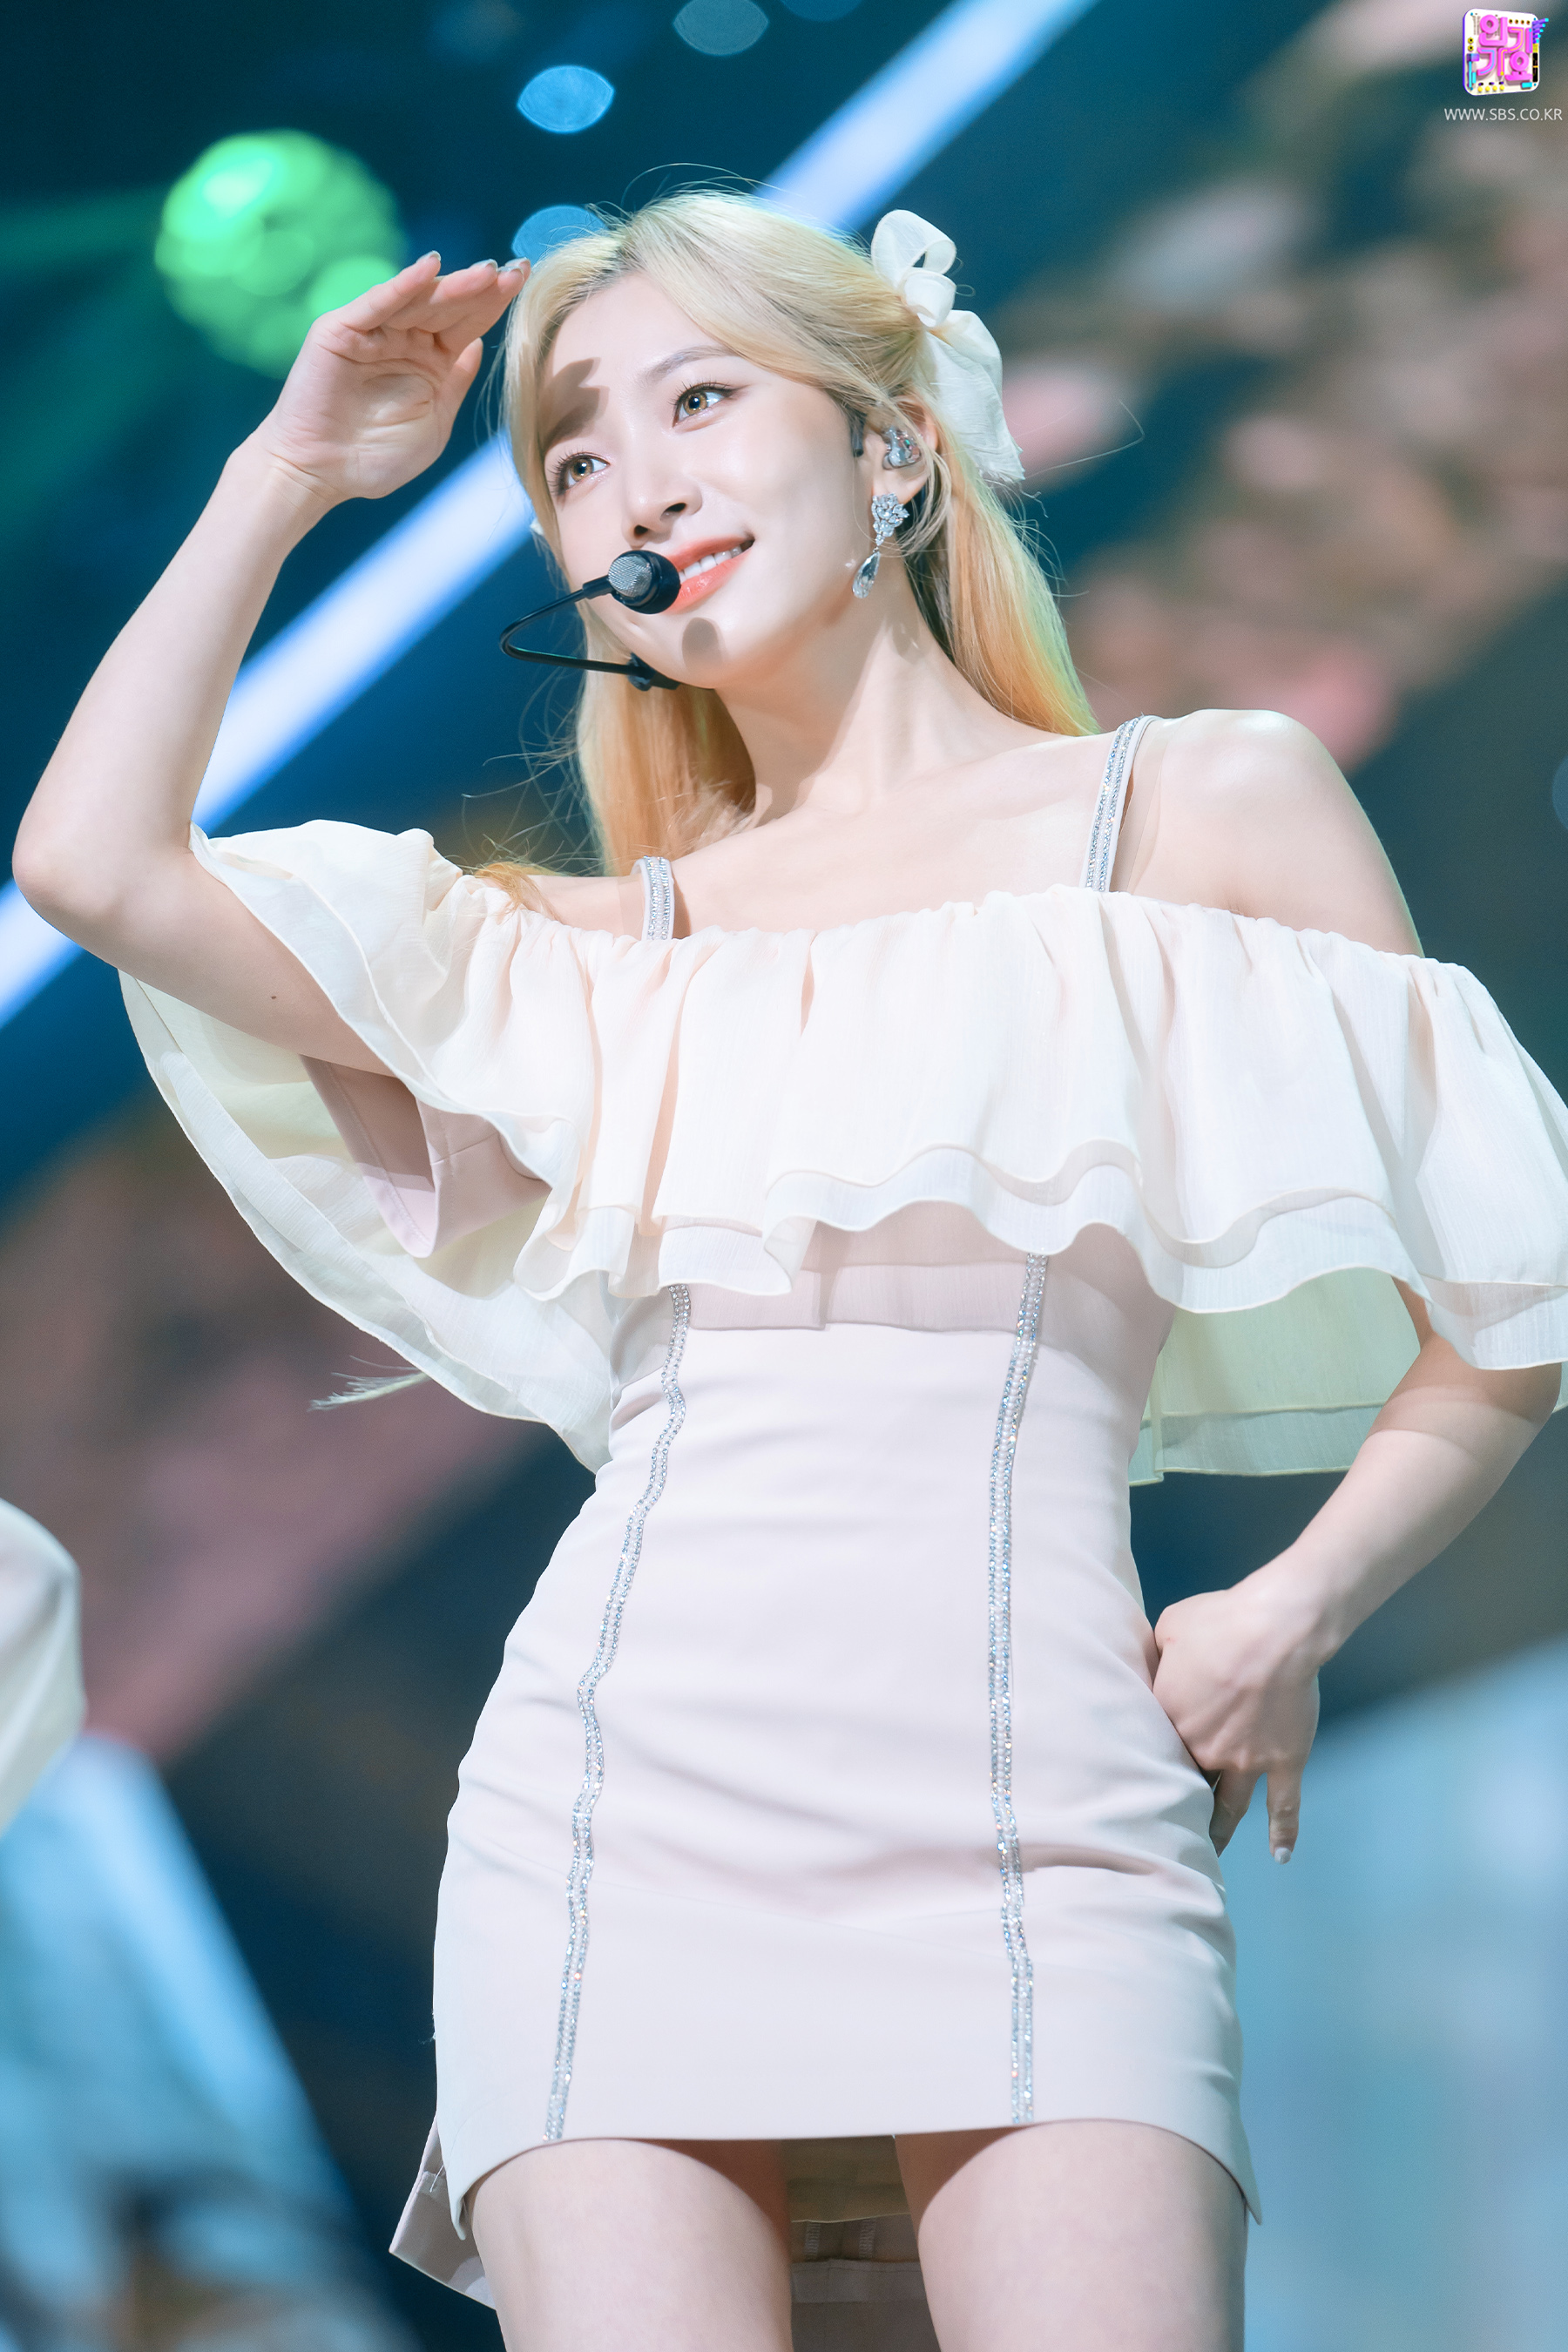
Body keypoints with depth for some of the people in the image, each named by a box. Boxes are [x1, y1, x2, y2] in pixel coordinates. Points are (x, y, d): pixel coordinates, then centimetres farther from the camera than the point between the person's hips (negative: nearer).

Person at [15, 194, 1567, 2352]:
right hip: (623, 1789, 3)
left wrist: (1296, 1608, -4)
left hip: (1031, 1792, -2)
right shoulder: (598, 955, 19)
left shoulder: (1211, 808, 12)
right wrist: (291, 474, 16)